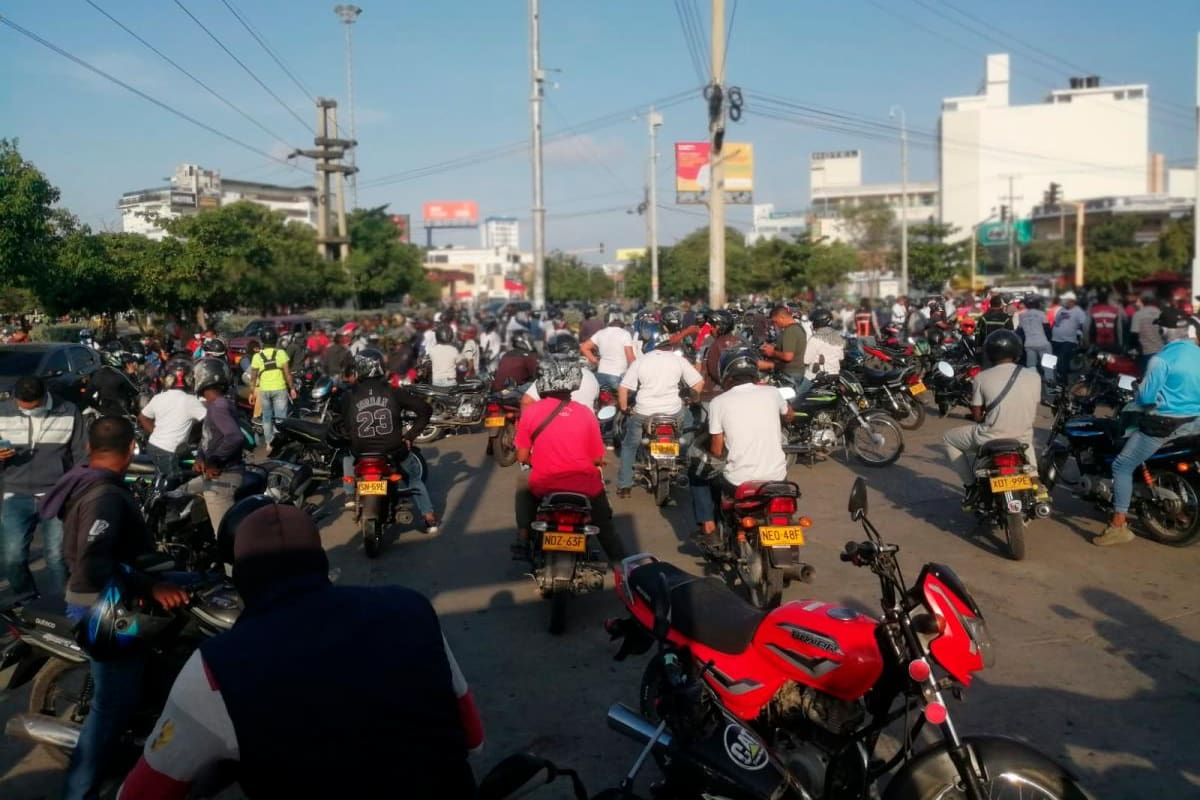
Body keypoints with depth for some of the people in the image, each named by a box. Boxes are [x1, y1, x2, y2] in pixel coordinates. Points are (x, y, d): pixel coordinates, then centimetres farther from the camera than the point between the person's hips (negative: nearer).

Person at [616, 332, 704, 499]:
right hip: (674, 413, 1)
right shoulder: (679, 360, 3)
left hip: (643, 413, -1)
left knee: (629, 446, 22)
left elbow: (623, 388, -4)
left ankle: (624, 485, 17)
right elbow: (699, 382, 3)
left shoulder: (639, 362, 1)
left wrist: (624, 409, 9)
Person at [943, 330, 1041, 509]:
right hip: (1022, 439, 3)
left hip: (990, 439, -3)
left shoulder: (982, 377, -7)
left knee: (949, 438, 22)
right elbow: (1033, 413, 9)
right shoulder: (1033, 377, -1)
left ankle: (970, 485, 17)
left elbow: (977, 416, -1)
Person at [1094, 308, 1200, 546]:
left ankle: (1119, 526, -7)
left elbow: (1146, 397, -14)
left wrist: (1137, 396, 8)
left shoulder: (1161, 359, -16)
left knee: (1122, 466, -2)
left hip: (1165, 423, -8)